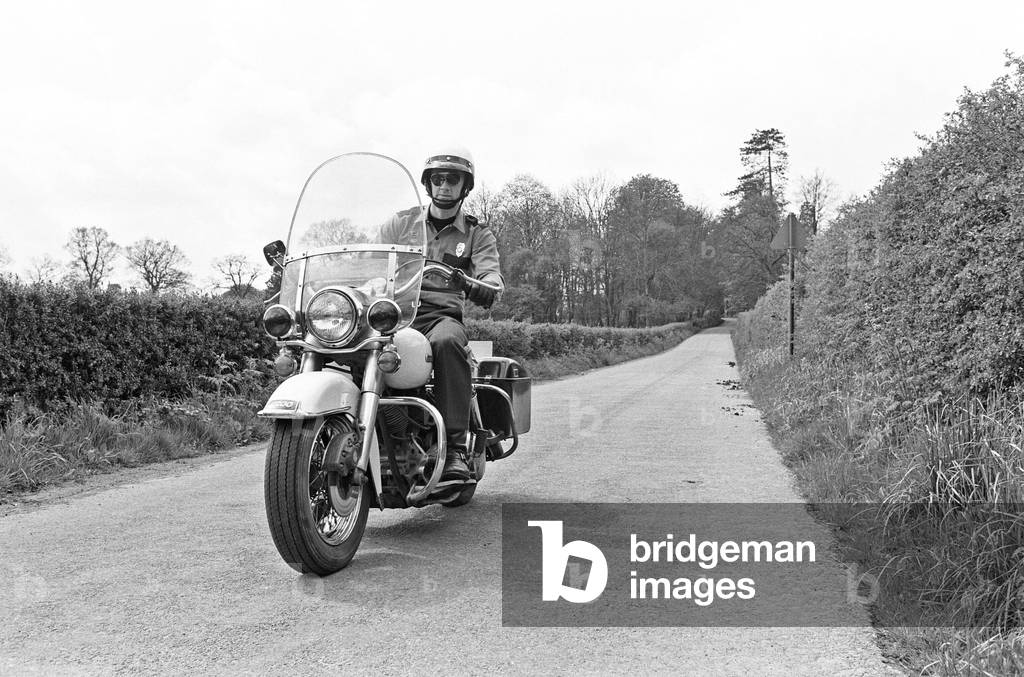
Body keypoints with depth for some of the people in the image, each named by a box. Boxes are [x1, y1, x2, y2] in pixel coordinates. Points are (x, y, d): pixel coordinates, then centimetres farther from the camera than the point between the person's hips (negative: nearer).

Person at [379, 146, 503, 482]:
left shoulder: (478, 234, 16)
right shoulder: (402, 221, 21)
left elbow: (491, 273, -2)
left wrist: (485, 287, -27)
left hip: (442, 314, -2)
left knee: (446, 341, -39)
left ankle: (456, 449, -38)